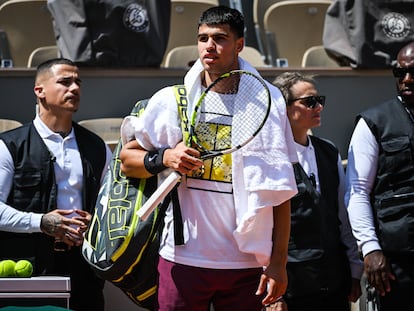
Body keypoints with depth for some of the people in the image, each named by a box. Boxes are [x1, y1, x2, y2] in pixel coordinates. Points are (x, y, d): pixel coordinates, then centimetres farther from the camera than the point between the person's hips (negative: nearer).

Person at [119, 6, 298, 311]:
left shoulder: (266, 101, 4)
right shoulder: (171, 100, 6)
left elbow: (280, 191, 2)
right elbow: (127, 159, 12)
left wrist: (279, 262, -3)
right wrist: (164, 158, -8)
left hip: (246, 263, 0)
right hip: (183, 259, 0)